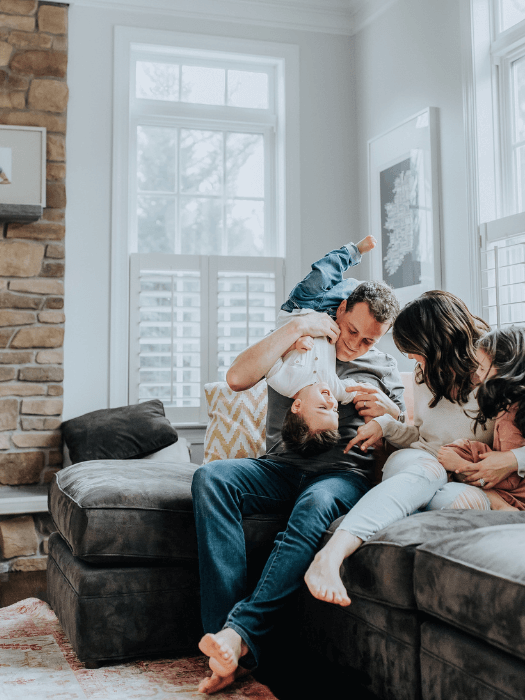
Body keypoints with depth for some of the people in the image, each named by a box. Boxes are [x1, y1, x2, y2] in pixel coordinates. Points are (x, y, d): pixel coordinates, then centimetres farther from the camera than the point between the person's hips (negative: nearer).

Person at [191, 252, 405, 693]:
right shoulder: (297, 348, 13)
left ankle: (242, 632, -40)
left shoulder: (384, 370, 17)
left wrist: (390, 413, -5)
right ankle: (233, 653, -36)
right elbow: (238, 378, -6)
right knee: (211, 478, -30)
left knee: (316, 503, -39)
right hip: (283, 467, 1)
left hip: (345, 473, -1)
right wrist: (295, 328, -7)